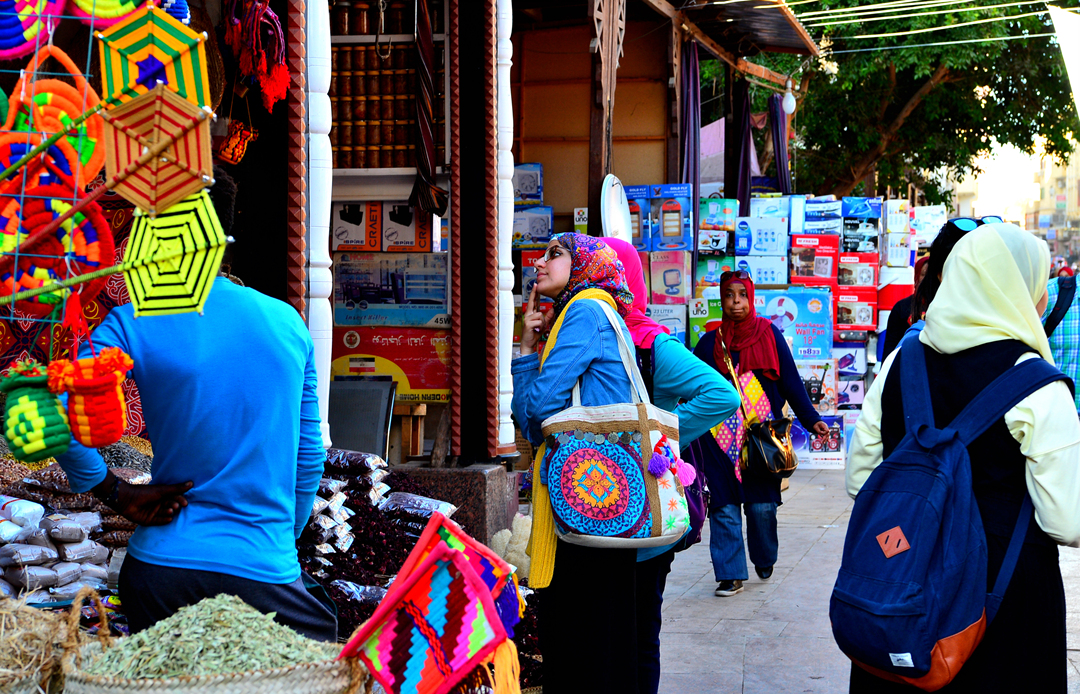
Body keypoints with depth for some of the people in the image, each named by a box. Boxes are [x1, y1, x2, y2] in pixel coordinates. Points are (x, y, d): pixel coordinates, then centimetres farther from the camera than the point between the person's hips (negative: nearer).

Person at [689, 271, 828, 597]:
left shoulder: (769, 335, 5)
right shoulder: (710, 342, 7)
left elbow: (791, 382, 6)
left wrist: (811, 419, 1)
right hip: (721, 439, 1)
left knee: (762, 505, 1)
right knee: (724, 507, -3)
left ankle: (764, 560, 27)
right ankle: (730, 574, 4)